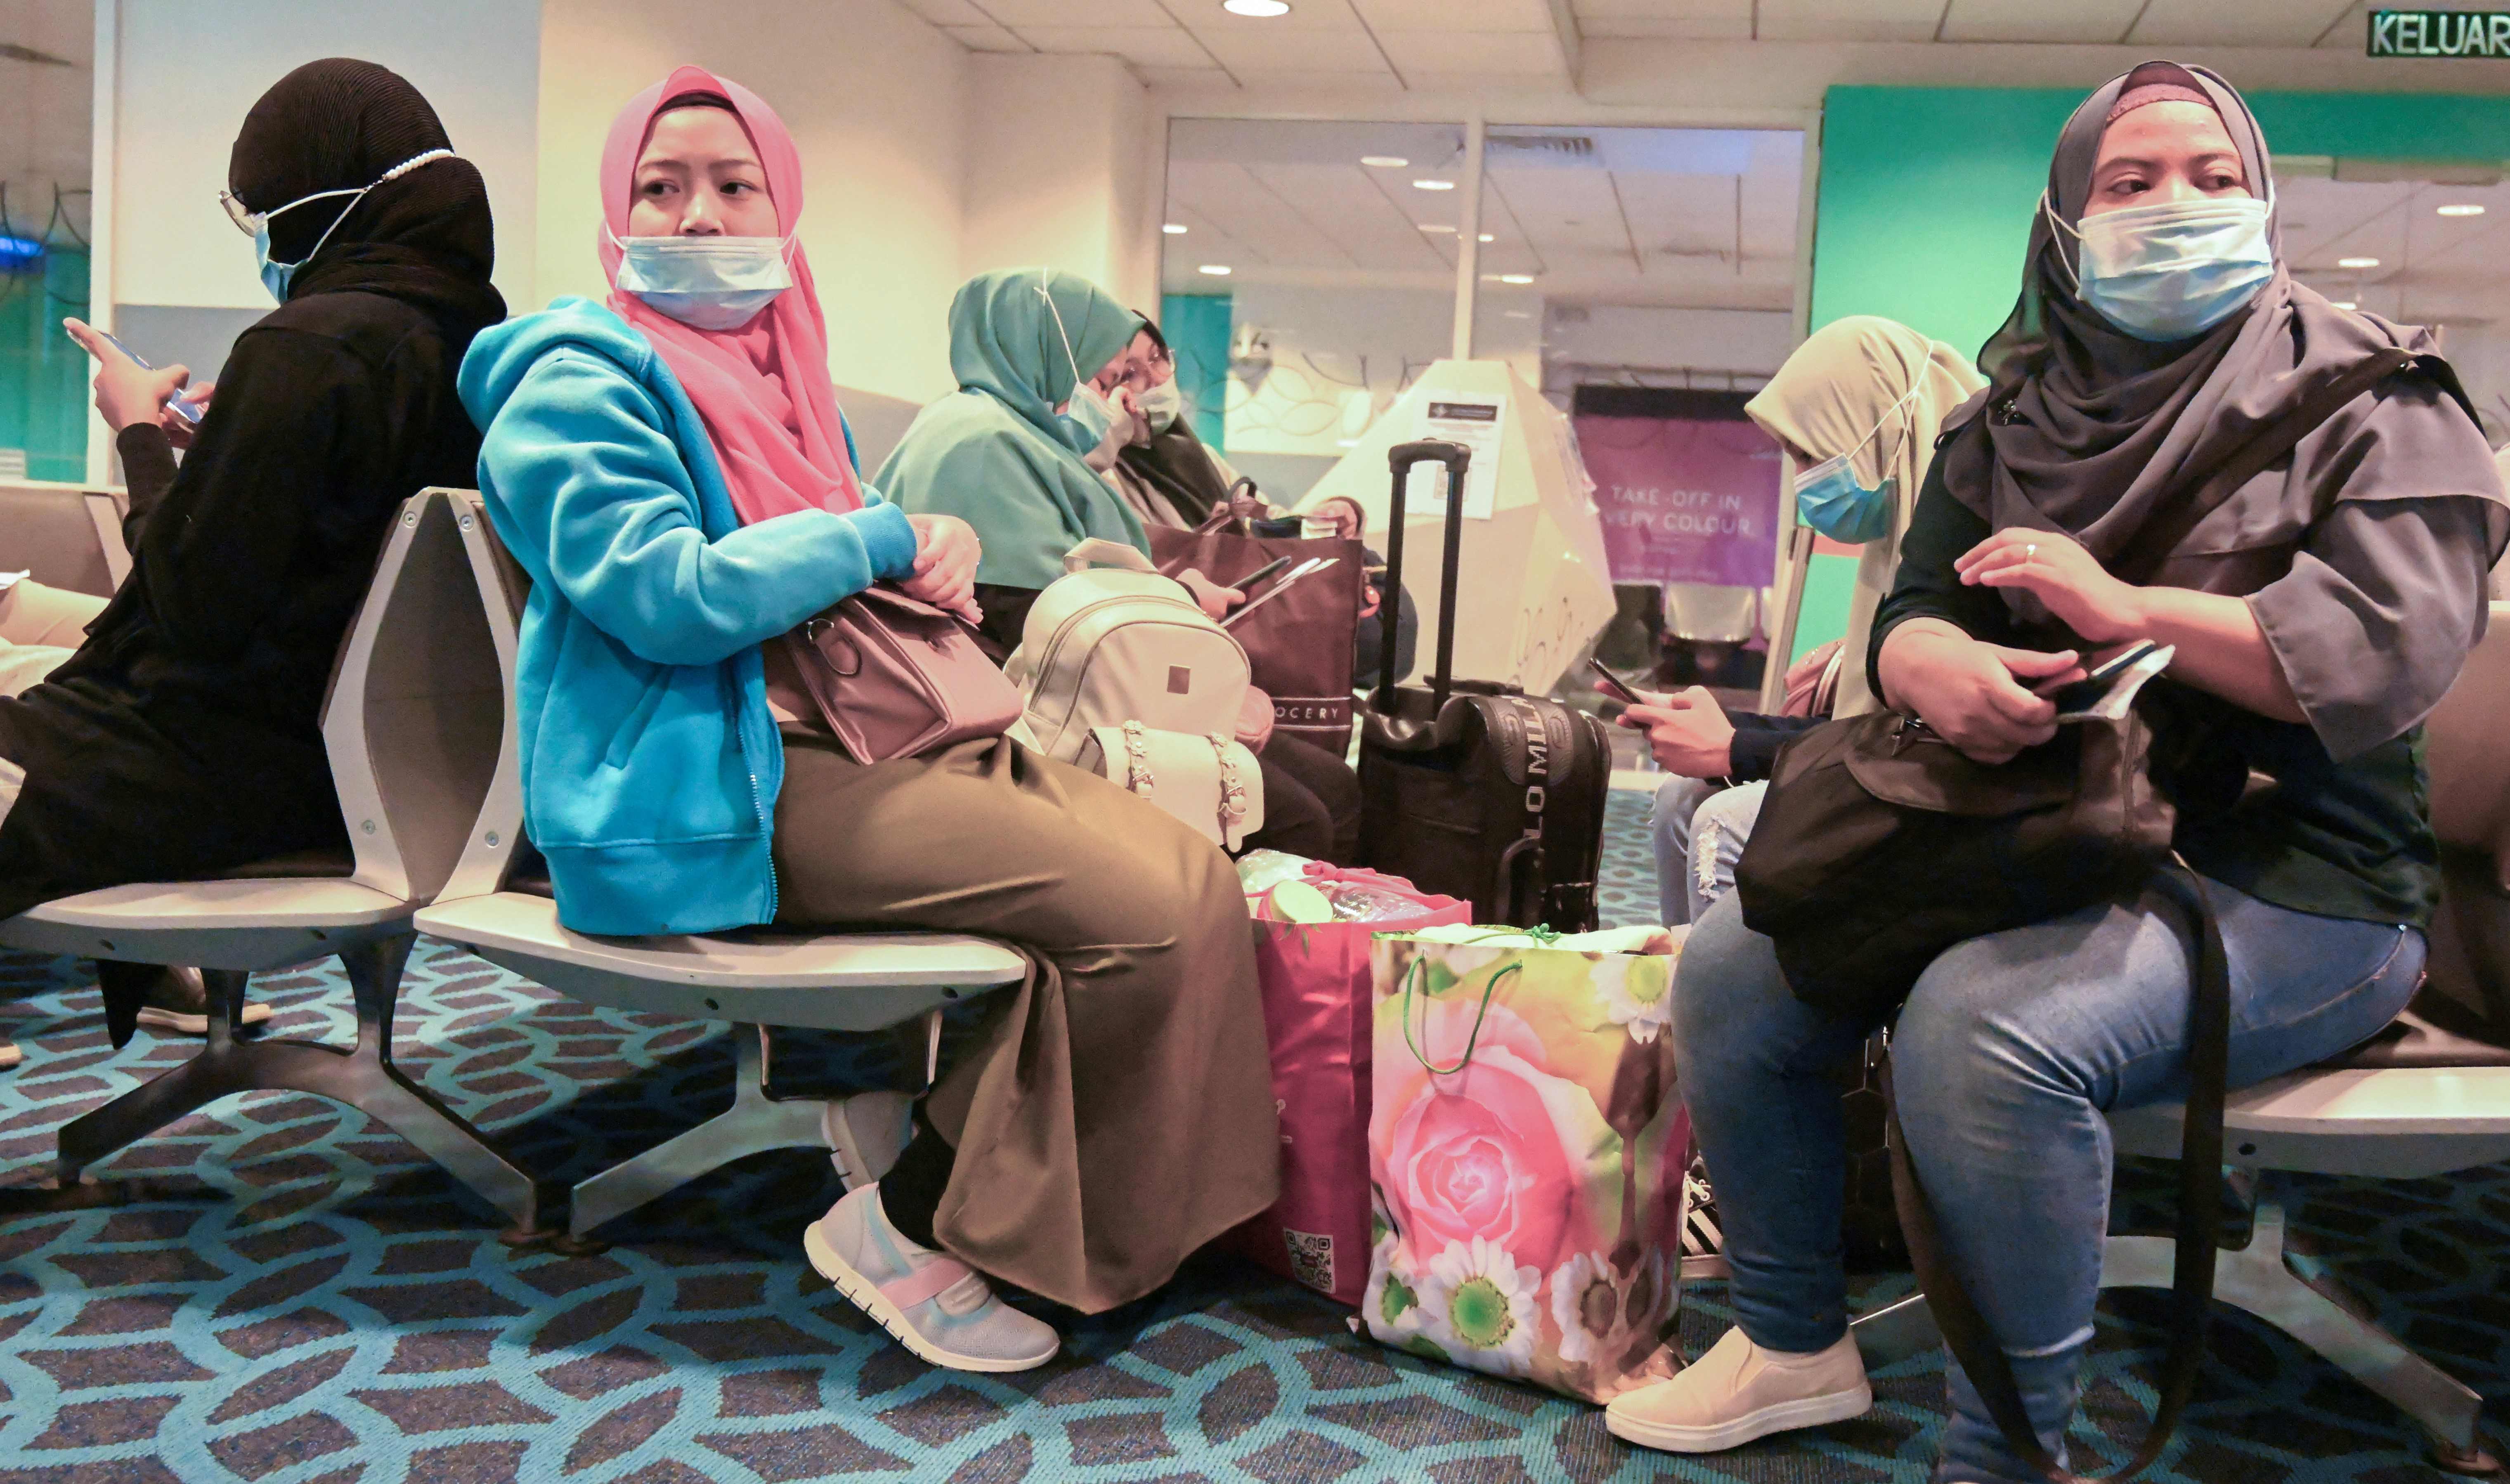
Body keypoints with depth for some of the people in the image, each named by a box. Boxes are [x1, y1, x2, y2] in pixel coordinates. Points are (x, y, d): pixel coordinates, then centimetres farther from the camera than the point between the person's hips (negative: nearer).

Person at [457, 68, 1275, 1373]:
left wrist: (946, 553, 4)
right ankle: (906, 1226, -8)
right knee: (1137, 910, -23)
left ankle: (1149, 1212, 2)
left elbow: (883, 559, 28)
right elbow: (667, 594, -18)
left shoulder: (780, 370, 24)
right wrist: (885, 540, -8)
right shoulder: (581, 375, -2)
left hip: (871, 731, 9)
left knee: (1197, 874, -10)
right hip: (715, 790, -9)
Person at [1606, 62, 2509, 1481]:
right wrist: (1939, 669, -19)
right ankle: (1794, 1345, 11)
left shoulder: (2366, 398, -3)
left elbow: (2396, 647, -16)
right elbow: (1914, 608, 6)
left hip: (2287, 874, -6)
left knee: (1981, 1026, -35)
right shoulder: (2015, 421, 12)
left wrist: (2130, 609, -23)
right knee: (1732, 966, -8)